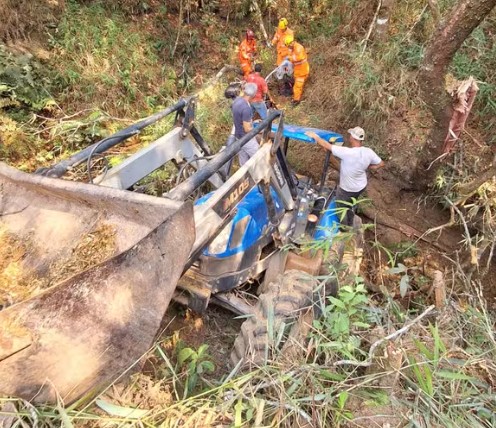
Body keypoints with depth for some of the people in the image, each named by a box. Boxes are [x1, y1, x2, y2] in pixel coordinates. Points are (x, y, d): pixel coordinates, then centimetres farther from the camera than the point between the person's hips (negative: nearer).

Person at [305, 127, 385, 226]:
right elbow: (381, 164, -2)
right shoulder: (369, 152, -17)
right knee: (350, 205, 31)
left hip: (346, 189, -6)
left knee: (342, 209, 20)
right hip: (361, 187, 6)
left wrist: (315, 136, -14)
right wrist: (365, 167, 1)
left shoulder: (346, 152, -35)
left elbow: (327, 146, -28)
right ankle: (350, 225, 51)